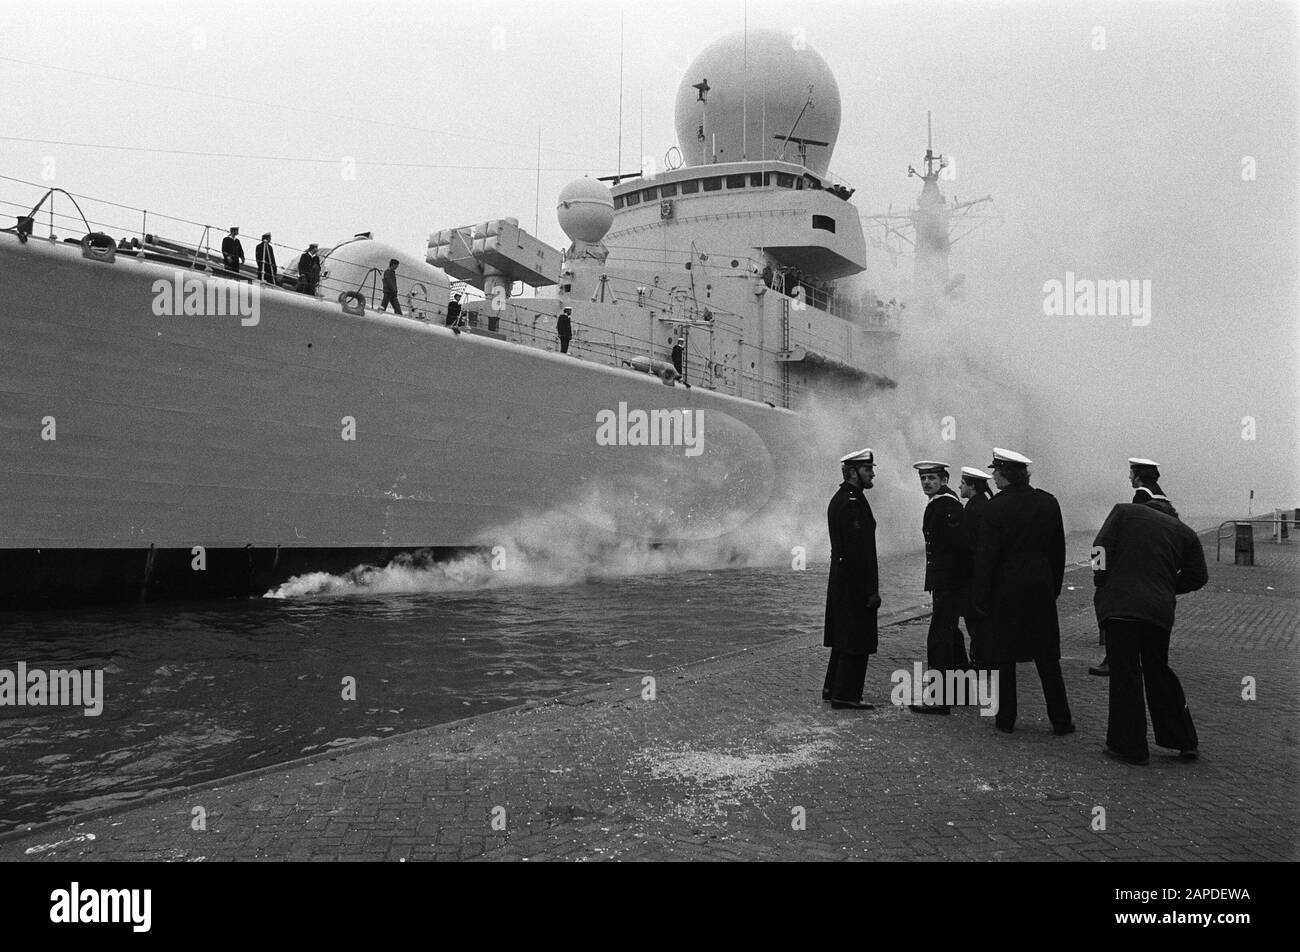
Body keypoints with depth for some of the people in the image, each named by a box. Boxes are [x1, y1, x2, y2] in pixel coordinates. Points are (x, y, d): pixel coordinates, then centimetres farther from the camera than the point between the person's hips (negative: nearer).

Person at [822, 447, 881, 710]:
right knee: (857, 642, -2)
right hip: (856, 584, -10)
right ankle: (846, 695, 3)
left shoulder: (839, 499, 14)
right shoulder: (853, 503, -19)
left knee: (843, 639, 17)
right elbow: (858, 552, -23)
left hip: (840, 581, 10)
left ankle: (833, 688, 25)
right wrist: (871, 590, -20)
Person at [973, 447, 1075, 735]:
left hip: (1006, 588, -4)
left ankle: (1006, 718, 12)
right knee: (1047, 657, 10)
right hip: (1042, 588, 4)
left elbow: (986, 556, -11)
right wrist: (1054, 587, 18)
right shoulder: (1049, 503, 3)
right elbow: (1058, 550, 9)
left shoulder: (996, 507, -12)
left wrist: (980, 596, -5)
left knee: (1005, 657, 7)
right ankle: (1061, 720, 12)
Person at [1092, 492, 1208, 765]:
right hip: (1160, 609, 4)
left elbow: (1101, 548, -5)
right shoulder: (1184, 532, 15)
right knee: (1158, 670, 19)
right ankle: (1185, 741, 23)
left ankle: (1129, 746, 3)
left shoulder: (1123, 512, 5)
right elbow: (1198, 576, 13)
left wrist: (1101, 584, 5)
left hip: (1120, 605, -4)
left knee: (1125, 675, 0)